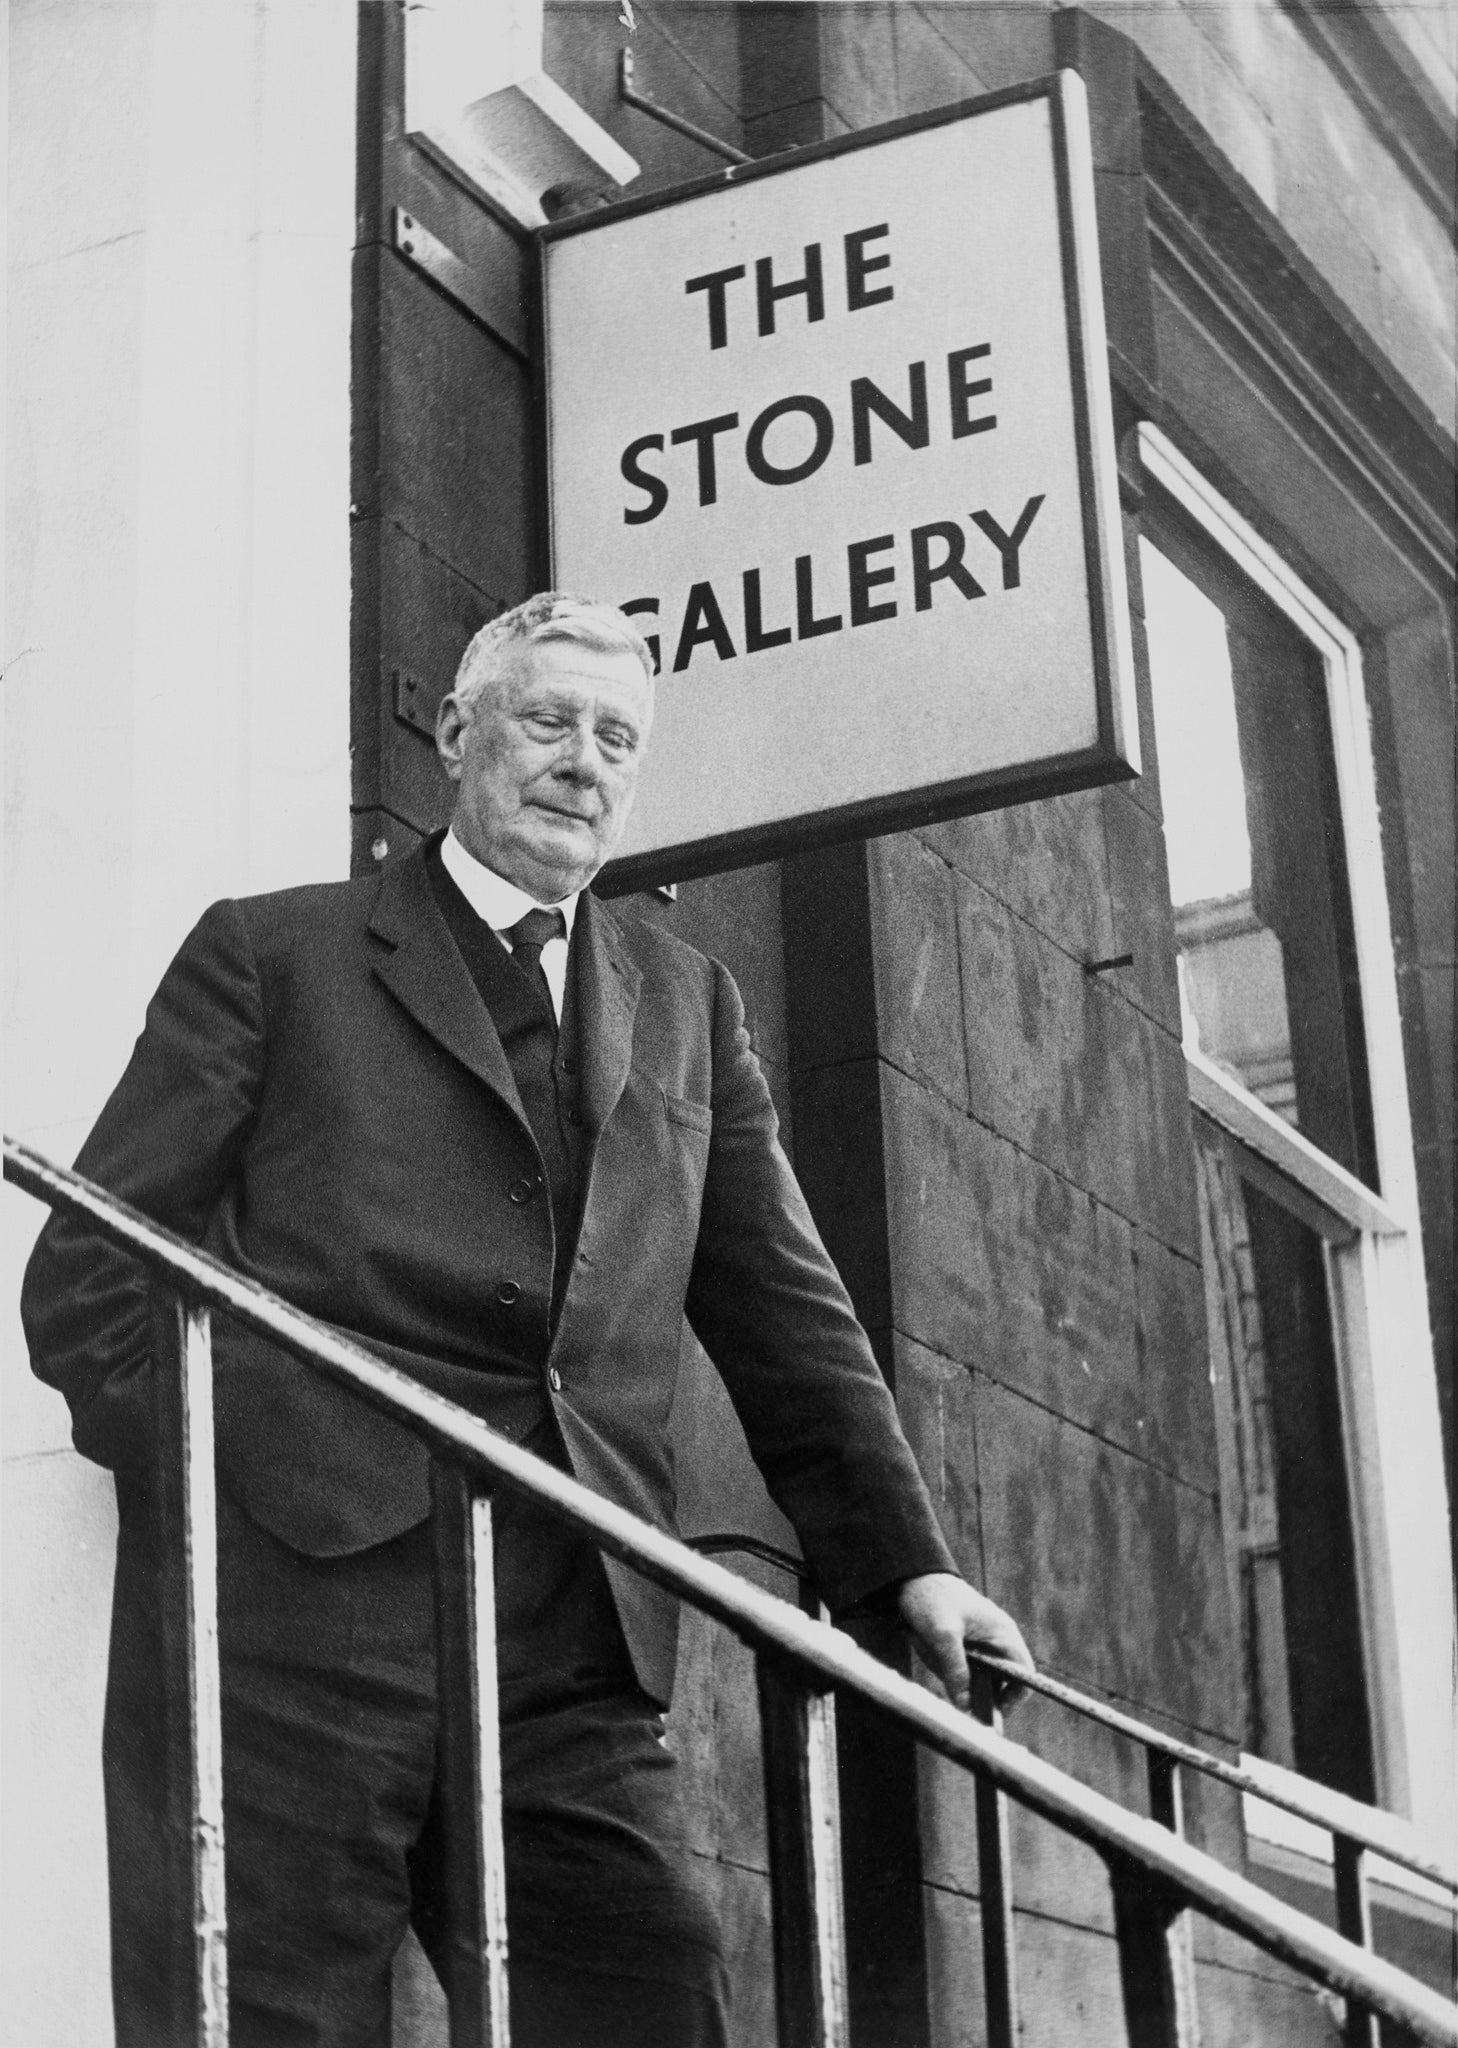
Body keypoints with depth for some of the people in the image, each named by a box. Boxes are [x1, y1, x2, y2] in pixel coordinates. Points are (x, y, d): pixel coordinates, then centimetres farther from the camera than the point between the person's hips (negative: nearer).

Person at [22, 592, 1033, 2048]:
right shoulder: (270, 953, 13)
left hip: (577, 1654, 3)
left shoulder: (686, 1005, 25)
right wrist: (248, 1447, -10)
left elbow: (785, 1310, 23)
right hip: (295, 1612, -3)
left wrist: (904, 1563, 12)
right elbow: (88, 1276, 7)